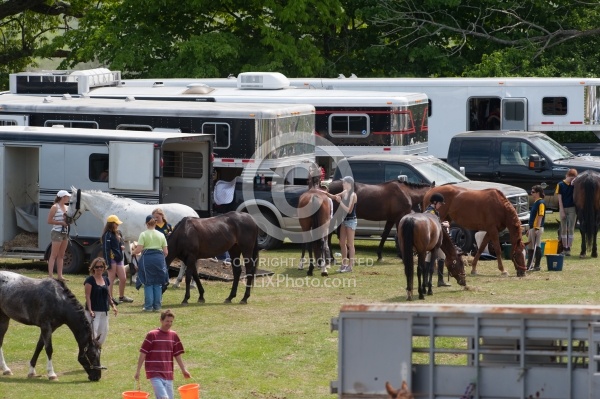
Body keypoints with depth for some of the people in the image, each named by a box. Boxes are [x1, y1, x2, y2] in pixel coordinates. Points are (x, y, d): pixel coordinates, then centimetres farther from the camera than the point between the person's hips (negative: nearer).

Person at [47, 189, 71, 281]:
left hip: (65, 232, 8)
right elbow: (49, 221, -12)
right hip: (57, 232, -8)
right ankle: (50, 275, -9)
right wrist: (61, 223, -17)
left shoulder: (66, 207, 13)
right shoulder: (55, 207, -9)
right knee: (54, 255, -8)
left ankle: (59, 275, 13)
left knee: (61, 255, 10)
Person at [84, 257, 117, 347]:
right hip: (93, 311, -7)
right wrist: (90, 310, -21)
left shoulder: (105, 280, 12)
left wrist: (113, 305, 4)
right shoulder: (90, 280, -8)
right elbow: (87, 296, -13)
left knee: (103, 333, 8)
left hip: (104, 311, 7)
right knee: (93, 333, -13)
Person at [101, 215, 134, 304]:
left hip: (119, 259, 9)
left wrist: (122, 246, 4)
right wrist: (108, 263, -20)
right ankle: (110, 297, 1)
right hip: (112, 259, -9)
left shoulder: (118, 233, 16)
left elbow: (122, 243, 30)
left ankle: (122, 296, 26)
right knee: (111, 279, -4)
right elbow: (106, 249, -16)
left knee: (123, 278, 12)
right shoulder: (107, 235, -11)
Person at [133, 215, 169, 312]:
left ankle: (148, 306, 2)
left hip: (147, 258, -3)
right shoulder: (161, 235, 8)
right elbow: (166, 252, 6)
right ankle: (157, 306, 9)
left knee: (148, 283, 3)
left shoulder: (143, 234, -2)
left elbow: (139, 250, -10)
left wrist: (133, 252, 12)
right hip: (159, 258, 3)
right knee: (158, 284, 9)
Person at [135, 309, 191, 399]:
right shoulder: (152, 335, -5)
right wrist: (138, 371, -5)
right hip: (155, 374, -6)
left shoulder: (174, 336, 9)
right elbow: (143, 354, -3)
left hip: (168, 374, 6)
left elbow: (177, 355, 17)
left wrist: (184, 370, 13)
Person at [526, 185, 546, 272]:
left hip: (537, 228, -10)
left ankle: (537, 266, -1)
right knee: (530, 247, 12)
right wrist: (529, 229, 22)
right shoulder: (535, 202, 17)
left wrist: (537, 228, -23)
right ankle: (528, 265, 18)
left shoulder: (541, 203, -12)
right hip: (532, 228, 10)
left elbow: (540, 216, -19)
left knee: (537, 247, -5)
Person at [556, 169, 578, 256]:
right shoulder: (560, 185, -2)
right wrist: (562, 211, -9)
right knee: (563, 229, 7)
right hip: (563, 209, 0)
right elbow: (560, 198, -4)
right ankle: (564, 248, 14)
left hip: (572, 209, 0)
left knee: (571, 229, -2)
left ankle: (568, 249, -1)